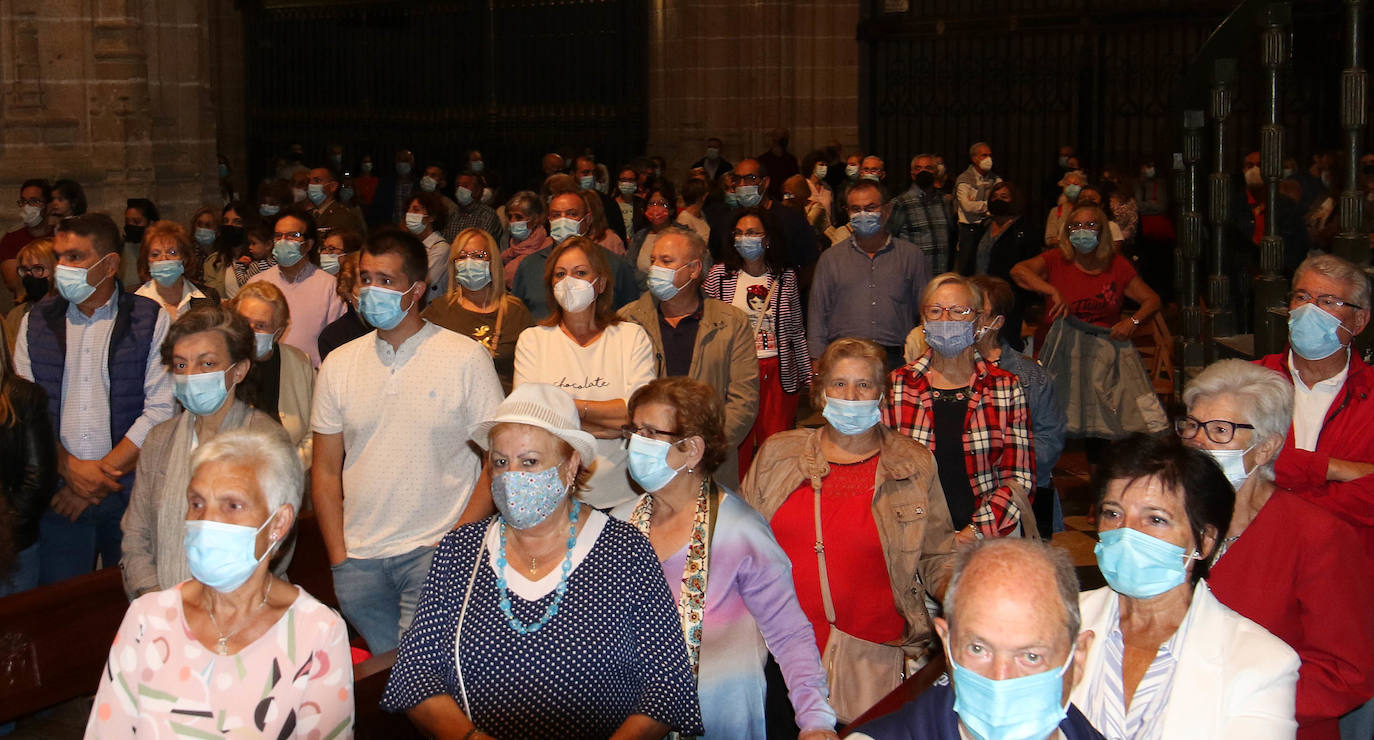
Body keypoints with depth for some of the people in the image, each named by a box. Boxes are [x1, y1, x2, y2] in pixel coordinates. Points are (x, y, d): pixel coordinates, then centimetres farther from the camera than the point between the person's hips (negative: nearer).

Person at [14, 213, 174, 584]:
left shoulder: (151, 321, -1)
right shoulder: (36, 322, 8)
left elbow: (161, 410, -7)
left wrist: (103, 471, -11)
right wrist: (71, 469, -10)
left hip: (131, 488, -2)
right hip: (59, 495, 2)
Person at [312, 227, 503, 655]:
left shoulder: (466, 358, -3)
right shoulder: (339, 364, 8)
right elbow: (325, 470, 12)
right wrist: (339, 557, 4)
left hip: (436, 554, -3)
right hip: (359, 558, 4)